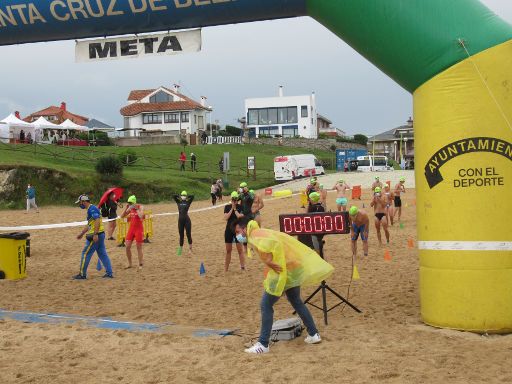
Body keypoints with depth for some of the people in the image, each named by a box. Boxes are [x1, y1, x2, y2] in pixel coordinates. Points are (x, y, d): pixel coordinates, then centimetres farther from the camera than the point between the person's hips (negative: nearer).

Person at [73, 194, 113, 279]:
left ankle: (82, 274, 5)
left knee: (86, 253, -2)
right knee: (102, 254, 10)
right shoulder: (90, 209, 20)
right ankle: (109, 273, 11)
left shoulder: (92, 209, -12)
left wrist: (95, 234, -28)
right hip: (100, 235, 10)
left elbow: (97, 221, -24)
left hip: (96, 236, -10)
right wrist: (81, 233, 34)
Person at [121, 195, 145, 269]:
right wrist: (126, 208, -5)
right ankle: (130, 264, 16)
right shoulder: (130, 208, 5)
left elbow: (141, 216, -28)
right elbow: (122, 216, 5)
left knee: (139, 247, -1)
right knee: (127, 246, 2)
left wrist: (136, 209, -21)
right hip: (131, 228, 6)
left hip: (139, 229, -6)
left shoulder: (140, 207, -11)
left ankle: (141, 265, 8)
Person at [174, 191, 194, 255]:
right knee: (181, 235, 9)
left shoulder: (188, 202, 2)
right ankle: (180, 248, 19)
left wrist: (186, 198, 5)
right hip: (180, 220, 2)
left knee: (188, 234, 2)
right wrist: (180, 197, 10)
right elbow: (174, 196, 1)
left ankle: (190, 248, 12)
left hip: (187, 220, -2)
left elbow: (192, 196, -10)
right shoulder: (178, 202, 9)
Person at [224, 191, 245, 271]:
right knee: (228, 250, 10)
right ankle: (225, 269, 18)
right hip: (229, 229, 2)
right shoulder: (227, 207, 2)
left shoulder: (241, 207, -4)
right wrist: (232, 208, -12)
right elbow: (226, 218, -10)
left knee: (240, 250, -2)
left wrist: (235, 208, -11)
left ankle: (243, 267, 2)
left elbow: (240, 216, -18)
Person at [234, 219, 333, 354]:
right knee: (296, 302, 25)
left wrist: (270, 262, -24)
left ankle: (263, 344, 0)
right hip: (294, 268, 10)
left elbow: (272, 244, -30)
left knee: (266, 306, -2)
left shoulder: (254, 235, -11)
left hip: (283, 271, -10)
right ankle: (314, 334, 30)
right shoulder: (260, 233, 18)